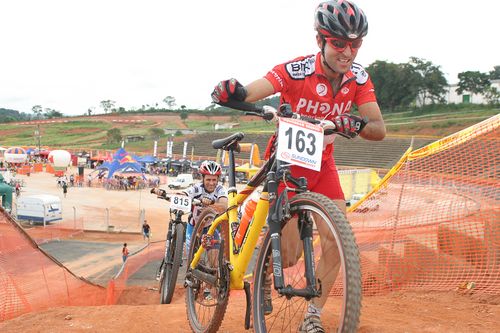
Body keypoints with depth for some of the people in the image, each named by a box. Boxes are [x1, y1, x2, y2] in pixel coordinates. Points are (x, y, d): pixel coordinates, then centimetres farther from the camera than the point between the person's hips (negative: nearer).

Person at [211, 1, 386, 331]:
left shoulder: (359, 77, -12)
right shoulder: (296, 70, -25)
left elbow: (379, 129, -17)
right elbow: (251, 92, -39)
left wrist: (354, 125, -40)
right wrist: (233, 91, -63)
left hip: (322, 163, 4)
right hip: (287, 161, -4)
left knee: (337, 242, -10)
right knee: (289, 253, -9)